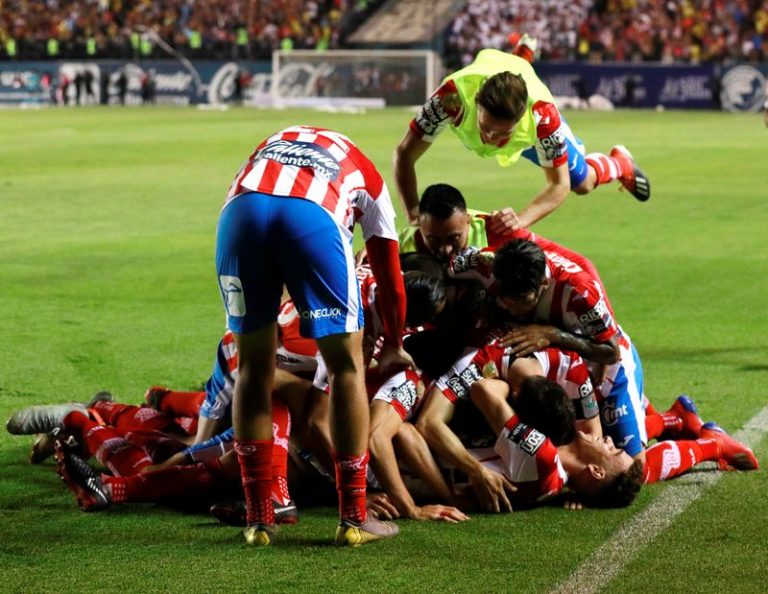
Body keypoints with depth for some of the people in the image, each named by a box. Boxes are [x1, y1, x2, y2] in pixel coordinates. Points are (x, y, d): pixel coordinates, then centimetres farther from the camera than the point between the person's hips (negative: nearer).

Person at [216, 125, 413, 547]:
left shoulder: (274, 143, 43)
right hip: (313, 215, -2)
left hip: (241, 210, 2)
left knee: (253, 367, 16)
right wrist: (393, 349, 57)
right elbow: (389, 276, 41)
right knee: (346, 365, 13)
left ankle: (258, 519, 18)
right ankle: (353, 518, 14)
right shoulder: (368, 180, 37)